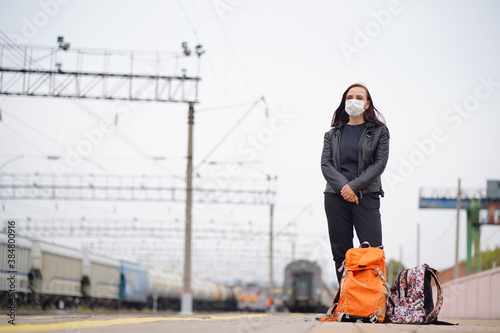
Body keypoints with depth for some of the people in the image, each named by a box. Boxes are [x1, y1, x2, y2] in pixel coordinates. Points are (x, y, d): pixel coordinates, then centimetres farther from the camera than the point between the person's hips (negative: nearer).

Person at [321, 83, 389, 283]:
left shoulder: (379, 131, 8)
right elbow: (326, 163, 4)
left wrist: (354, 186, -12)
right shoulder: (333, 134, 15)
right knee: (341, 252, 2)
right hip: (336, 197, 3)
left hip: (366, 197, -3)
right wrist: (343, 186, -12)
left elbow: (380, 163, -3)